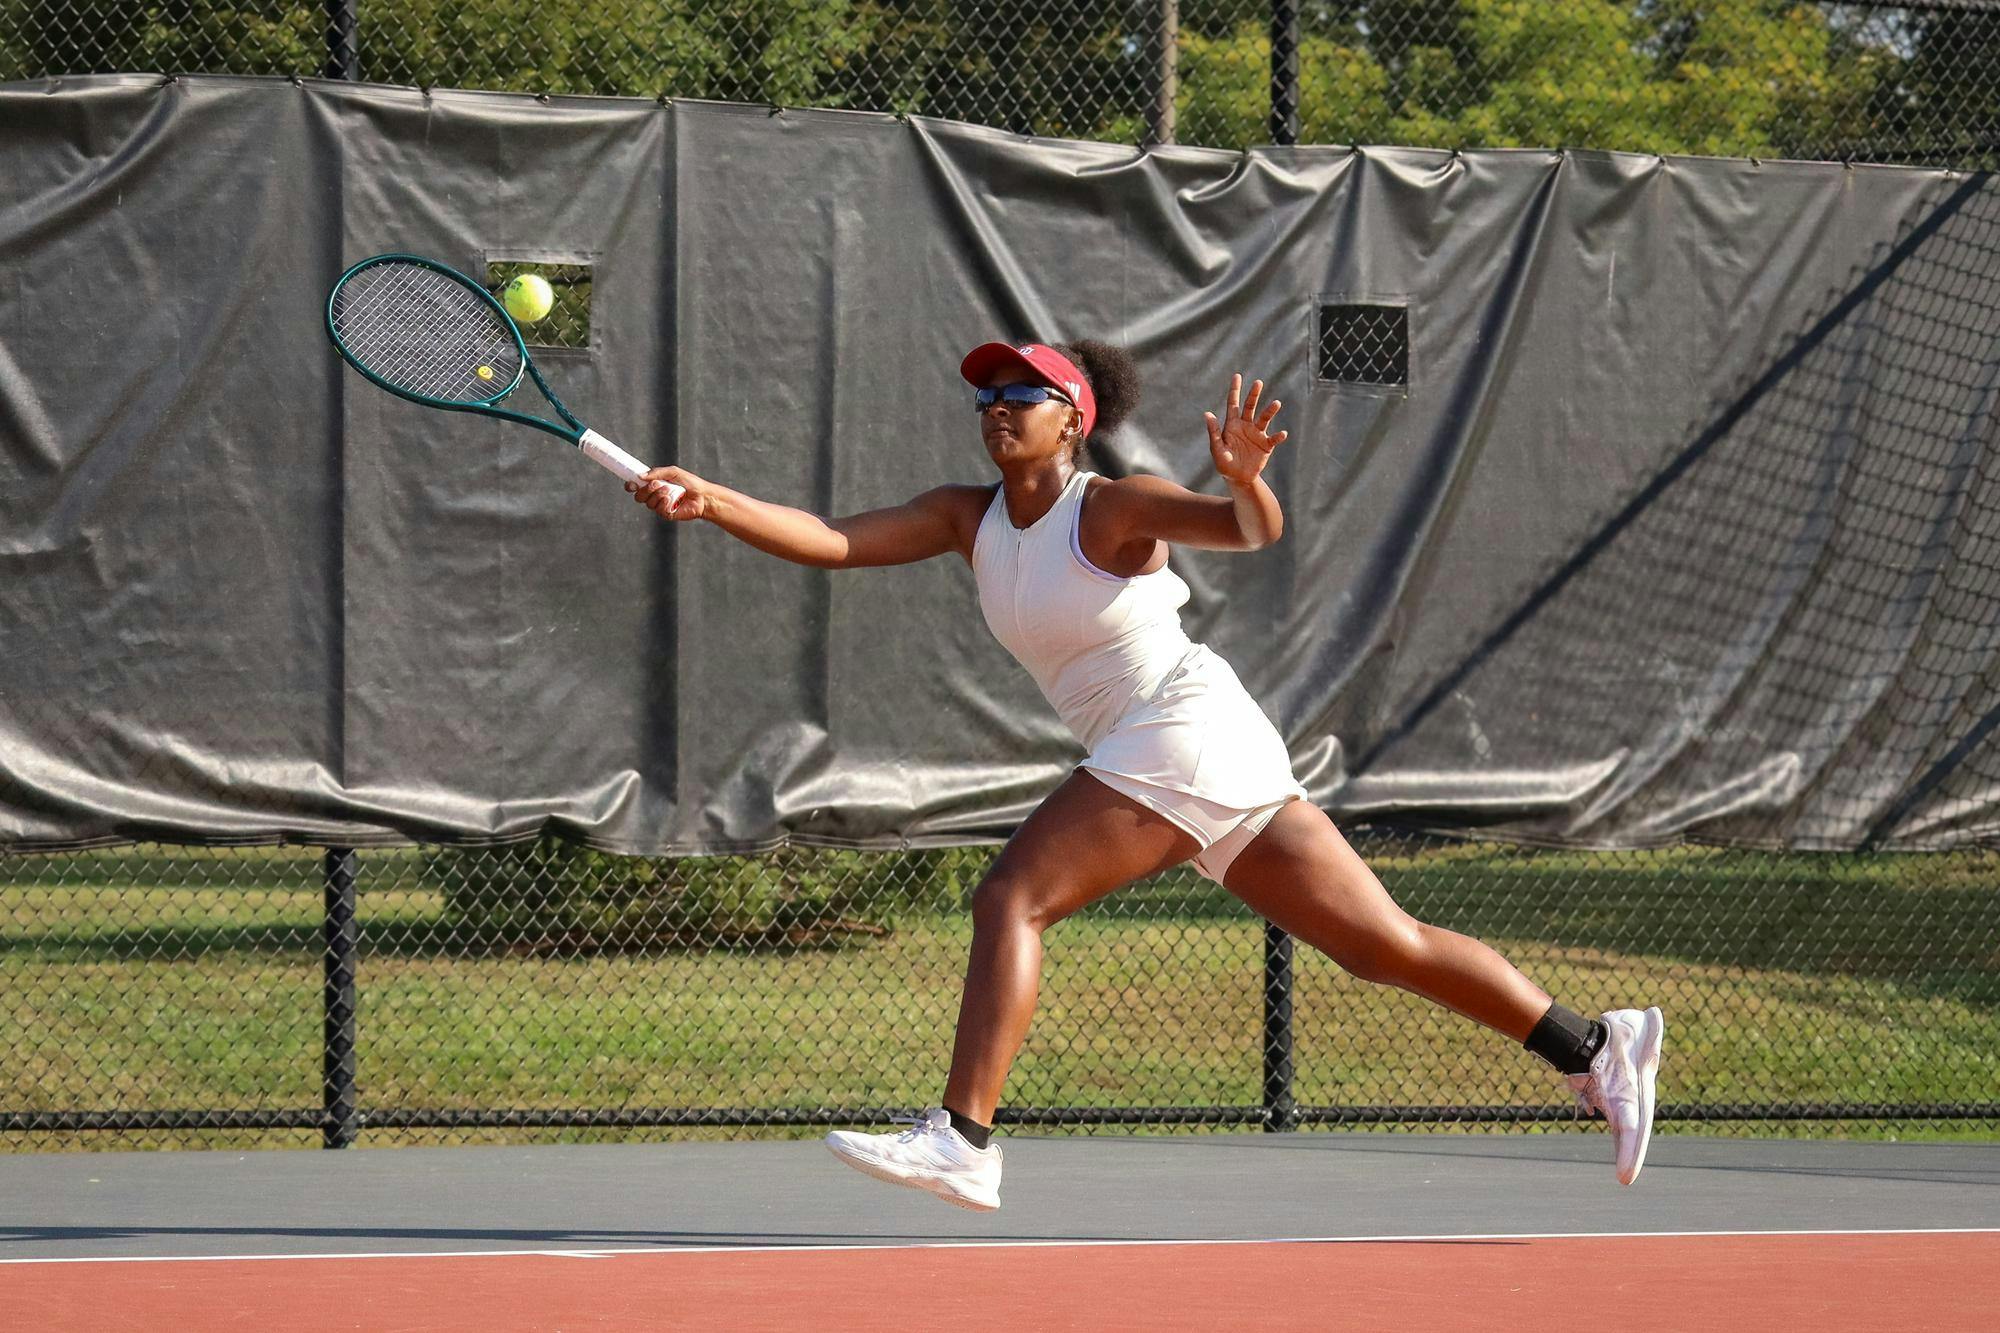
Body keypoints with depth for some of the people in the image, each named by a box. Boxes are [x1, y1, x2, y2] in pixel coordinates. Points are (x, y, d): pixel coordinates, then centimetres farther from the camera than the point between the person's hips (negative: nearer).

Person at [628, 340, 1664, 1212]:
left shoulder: (1113, 509, -9)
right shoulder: (968, 519, 12)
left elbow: (1254, 530, -23)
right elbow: (831, 542, 4)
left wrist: (1244, 479, -46)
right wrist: (711, 502, -9)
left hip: (1183, 726, -8)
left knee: (1009, 898, -18)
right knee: (1384, 946, 8)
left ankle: (962, 1139, -28)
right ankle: (1594, 1047, 11)